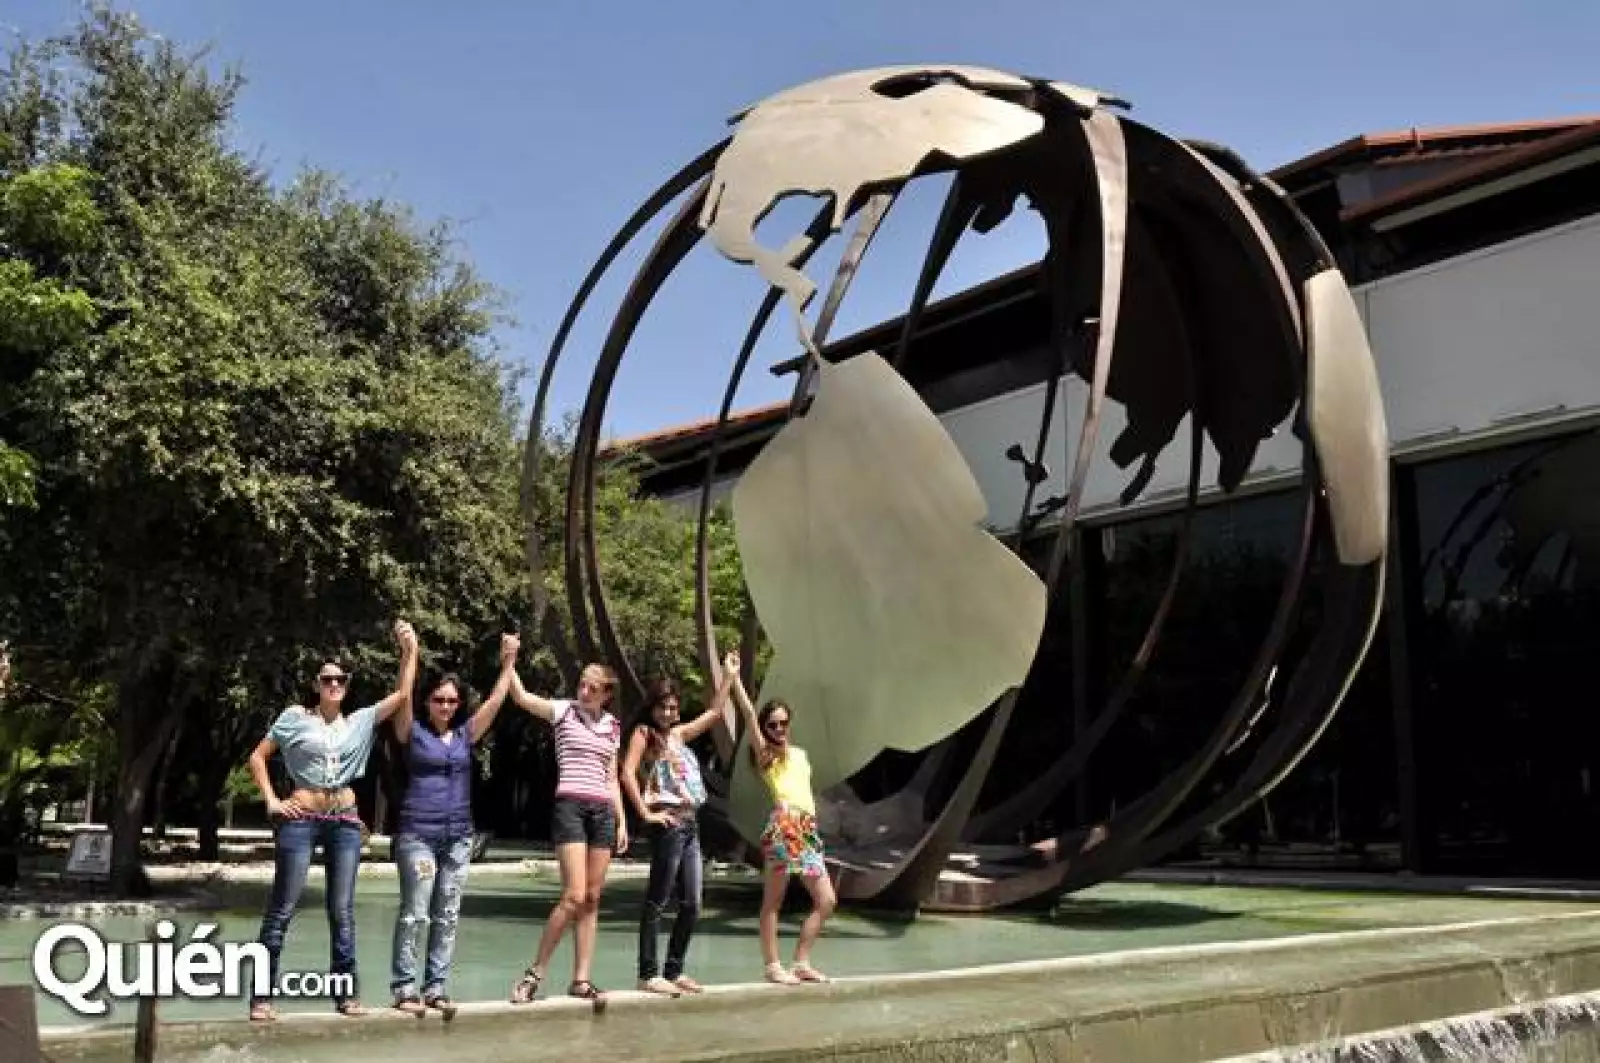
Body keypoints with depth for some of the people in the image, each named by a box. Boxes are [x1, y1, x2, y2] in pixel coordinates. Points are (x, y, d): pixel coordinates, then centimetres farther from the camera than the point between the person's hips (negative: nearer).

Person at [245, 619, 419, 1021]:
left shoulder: (360, 721, 11)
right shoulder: (295, 717, 3)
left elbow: (402, 694, 8)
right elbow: (257, 757, 7)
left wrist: (410, 650, 0)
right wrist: (271, 801, -3)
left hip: (345, 821, 3)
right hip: (300, 818, -3)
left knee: (343, 911, 6)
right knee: (282, 909, -2)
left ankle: (345, 994, 12)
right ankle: (262, 996, 4)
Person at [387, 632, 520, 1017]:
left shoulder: (466, 734, 10)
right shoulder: (412, 732, 0)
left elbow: (495, 701, 7)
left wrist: (509, 661, 3)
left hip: (459, 837, 4)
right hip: (418, 835, -4)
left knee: (447, 917, 6)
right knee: (413, 914, -5)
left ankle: (436, 987, 11)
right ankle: (404, 988, 2)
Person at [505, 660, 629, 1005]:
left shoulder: (613, 726, 15)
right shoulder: (564, 711, 3)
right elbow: (521, 697, -12)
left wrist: (622, 820, 13)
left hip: (603, 812, 5)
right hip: (570, 807, -5)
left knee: (592, 899, 3)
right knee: (574, 897, -14)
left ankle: (580, 979, 8)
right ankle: (534, 973, -1)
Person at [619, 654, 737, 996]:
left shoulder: (678, 734, 19)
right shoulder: (643, 732, -2)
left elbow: (713, 714, 29)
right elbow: (627, 774, -15)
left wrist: (728, 676, 26)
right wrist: (646, 813, -17)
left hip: (691, 825, 8)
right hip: (669, 824, -8)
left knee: (691, 904, 7)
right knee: (657, 901, -5)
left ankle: (674, 970, 15)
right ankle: (648, 974, -2)